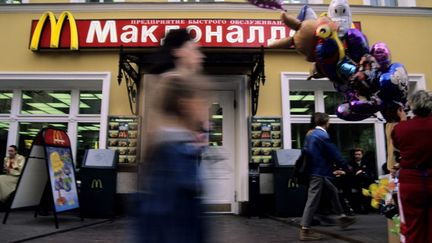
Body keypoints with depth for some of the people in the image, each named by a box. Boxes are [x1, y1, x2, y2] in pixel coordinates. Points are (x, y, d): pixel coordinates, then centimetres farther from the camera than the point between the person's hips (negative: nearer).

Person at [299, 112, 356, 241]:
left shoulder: (311, 133, 12)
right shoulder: (322, 135, -17)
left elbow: (306, 151, 18)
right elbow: (334, 153, -14)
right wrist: (346, 166, -1)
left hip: (316, 171, 10)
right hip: (319, 172, -10)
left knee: (333, 192, 22)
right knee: (313, 200, -8)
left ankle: (342, 217, 36)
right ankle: (305, 231, -4)